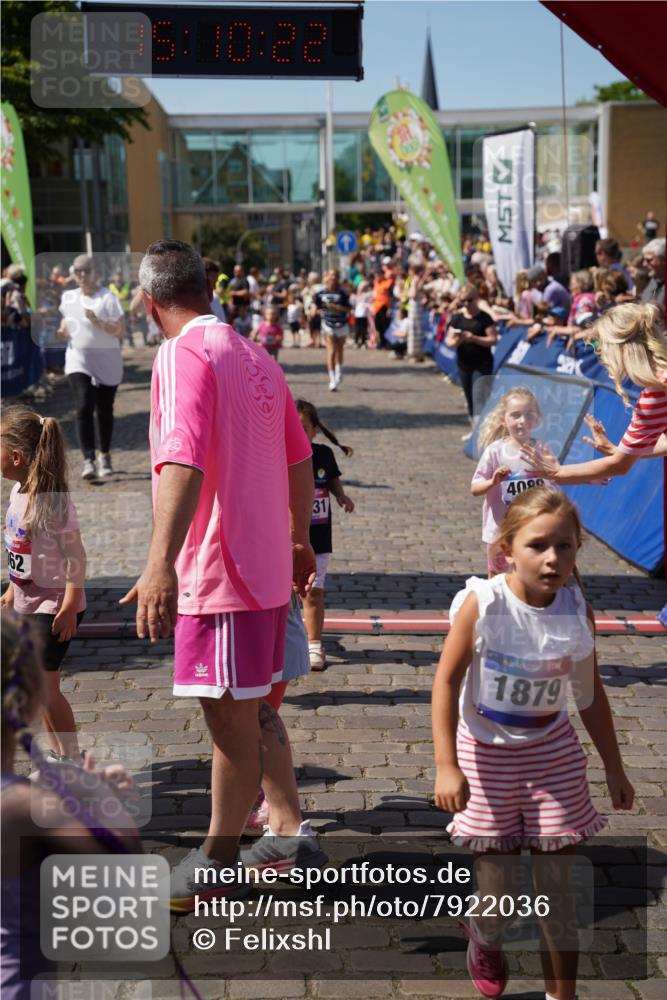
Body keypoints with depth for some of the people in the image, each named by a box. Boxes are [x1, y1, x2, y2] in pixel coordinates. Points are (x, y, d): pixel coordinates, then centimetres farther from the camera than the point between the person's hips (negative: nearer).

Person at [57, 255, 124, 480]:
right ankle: (88, 460, -18)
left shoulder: (107, 297, -7)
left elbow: (119, 330, -12)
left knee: (104, 410, 9)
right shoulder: (68, 297, 7)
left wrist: (98, 322, -28)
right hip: (78, 359, 2)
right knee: (84, 407, -15)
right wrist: (63, 330, 2)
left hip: (107, 360, -2)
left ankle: (104, 456, 30)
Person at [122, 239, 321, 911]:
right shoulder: (255, 356, 12)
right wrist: (298, 541, 31)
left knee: (231, 717, 2)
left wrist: (161, 562, -38)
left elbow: (182, 461, -30)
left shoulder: (183, 356, -14)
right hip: (266, 564, 9)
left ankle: (217, 866, 15)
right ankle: (290, 833, 27)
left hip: (216, 570, -9)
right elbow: (299, 459, 19)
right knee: (249, 708, 20)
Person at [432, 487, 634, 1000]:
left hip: (553, 755, 2)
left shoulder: (578, 612, -10)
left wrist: (613, 767, 9)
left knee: (557, 889, 3)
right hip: (487, 755, -2)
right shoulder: (483, 604, -20)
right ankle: (485, 938, 44)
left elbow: (591, 694, 3)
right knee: (496, 887, 9)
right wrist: (446, 766, -19)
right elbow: (447, 680, -14)